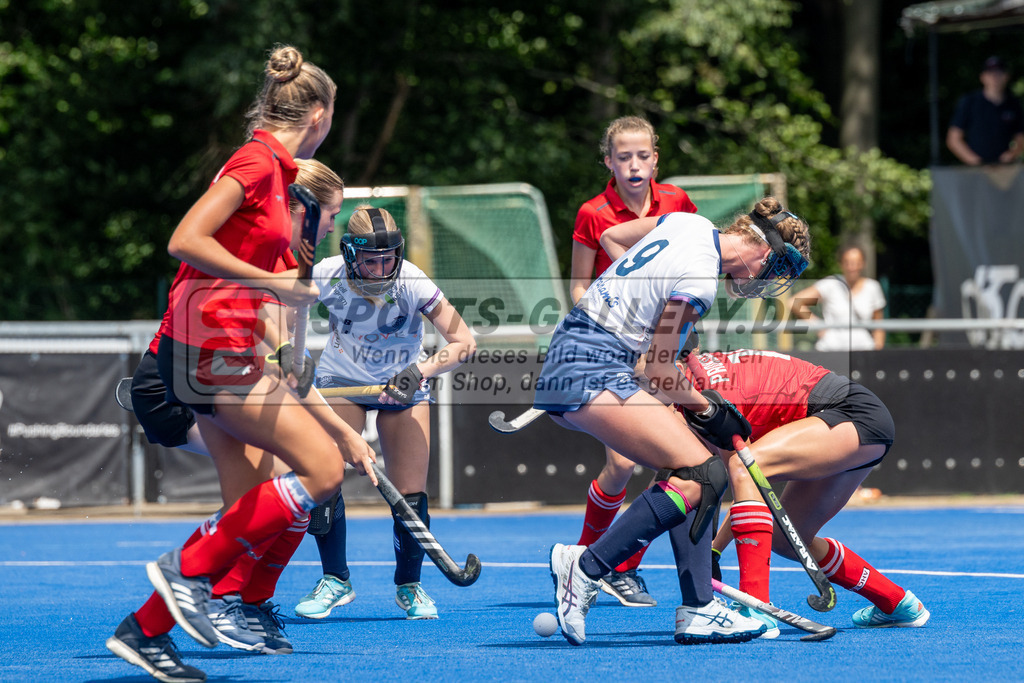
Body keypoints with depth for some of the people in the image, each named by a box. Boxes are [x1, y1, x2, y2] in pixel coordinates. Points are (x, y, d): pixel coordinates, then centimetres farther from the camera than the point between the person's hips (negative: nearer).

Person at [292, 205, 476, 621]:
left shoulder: (411, 283, -30)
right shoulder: (326, 276, -27)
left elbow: (464, 343, -32)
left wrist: (418, 372, -46)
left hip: (402, 385, -1)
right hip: (341, 381, 1)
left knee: (410, 494, -8)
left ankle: (409, 586, 17)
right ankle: (335, 580, 5)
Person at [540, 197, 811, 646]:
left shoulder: (688, 222, 9)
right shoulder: (698, 283, -16)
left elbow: (610, 237, 26)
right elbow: (659, 372, -10)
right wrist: (711, 411, 4)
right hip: (593, 371, -10)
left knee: (702, 473, 5)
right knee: (702, 475, -17)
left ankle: (696, 611, 2)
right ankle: (584, 568, -14)